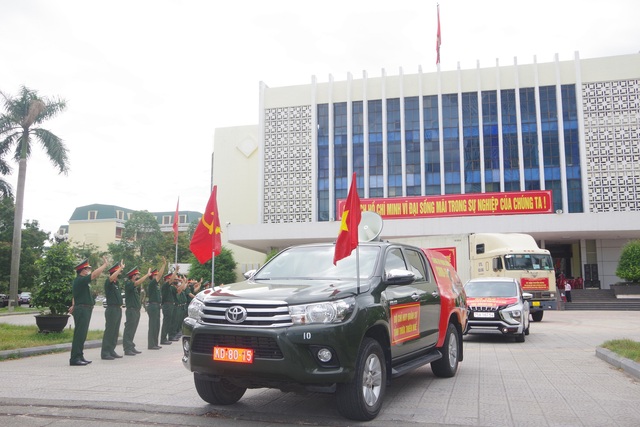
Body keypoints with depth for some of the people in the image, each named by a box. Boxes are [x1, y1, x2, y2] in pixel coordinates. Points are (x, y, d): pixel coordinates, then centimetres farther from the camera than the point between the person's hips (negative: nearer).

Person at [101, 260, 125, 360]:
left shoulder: (116, 283, 14)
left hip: (118, 309, 9)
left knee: (115, 332, 12)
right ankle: (105, 353, -3)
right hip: (112, 309, -9)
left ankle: (111, 351, 19)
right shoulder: (108, 282, -10)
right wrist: (121, 268, -27)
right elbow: (112, 277, -30)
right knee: (109, 331, -6)